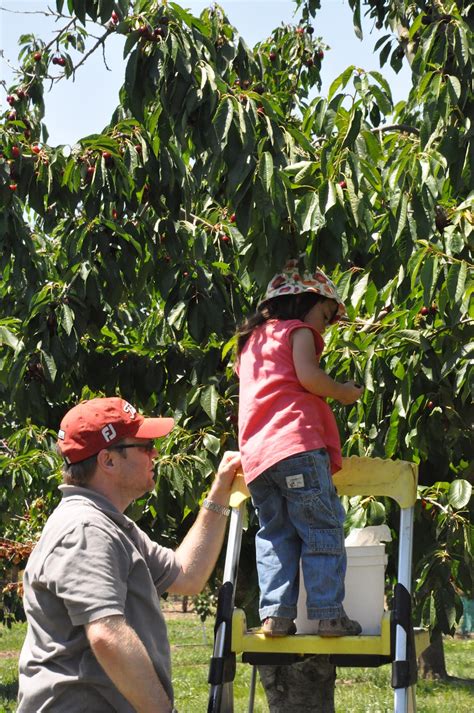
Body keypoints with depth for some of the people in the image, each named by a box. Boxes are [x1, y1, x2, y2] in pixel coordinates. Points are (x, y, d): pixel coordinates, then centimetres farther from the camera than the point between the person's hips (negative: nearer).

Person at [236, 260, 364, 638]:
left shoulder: (252, 339, 30)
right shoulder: (298, 330, 6)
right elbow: (308, 375, -10)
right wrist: (343, 392, 5)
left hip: (254, 452, 7)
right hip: (297, 442, -7)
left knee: (275, 534, 8)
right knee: (323, 529, -5)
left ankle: (275, 613, -1)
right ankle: (329, 613, -9)